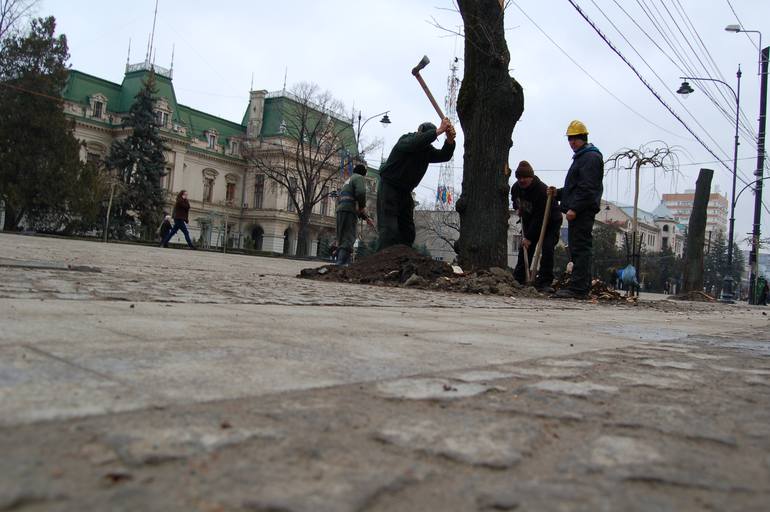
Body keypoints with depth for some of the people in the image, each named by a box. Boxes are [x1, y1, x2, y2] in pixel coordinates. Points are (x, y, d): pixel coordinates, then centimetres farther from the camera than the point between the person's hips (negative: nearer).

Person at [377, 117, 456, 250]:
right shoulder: (405, 140, -12)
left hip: (405, 192, 8)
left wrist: (450, 140, -25)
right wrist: (439, 131, -41)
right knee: (389, 229, -19)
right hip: (389, 188, -8)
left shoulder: (427, 149, 8)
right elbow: (414, 143, -36)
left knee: (408, 231, 3)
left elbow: (444, 156, -5)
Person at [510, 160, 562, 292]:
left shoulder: (541, 190, -32)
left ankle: (544, 283, -17)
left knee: (547, 249, -19)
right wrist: (518, 208, 0)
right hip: (530, 221, 7)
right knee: (524, 249, 3)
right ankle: (518, 279, 11)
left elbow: (540, 217, -33)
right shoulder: (516, 188, -9)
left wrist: (529, 237, -32)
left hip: (550, 222, -7)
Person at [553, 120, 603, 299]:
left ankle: (578, 288, -13)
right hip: (579, 212, 11)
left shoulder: (591, 157, -7)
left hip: (582, 212, -11)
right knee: (581, 249, 10)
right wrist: (558, 193, 18)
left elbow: (587, 188, -18)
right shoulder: (581, 157, 26)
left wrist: (574, 208, -22)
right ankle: (583, 287, 15)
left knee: (581, 248, -12)